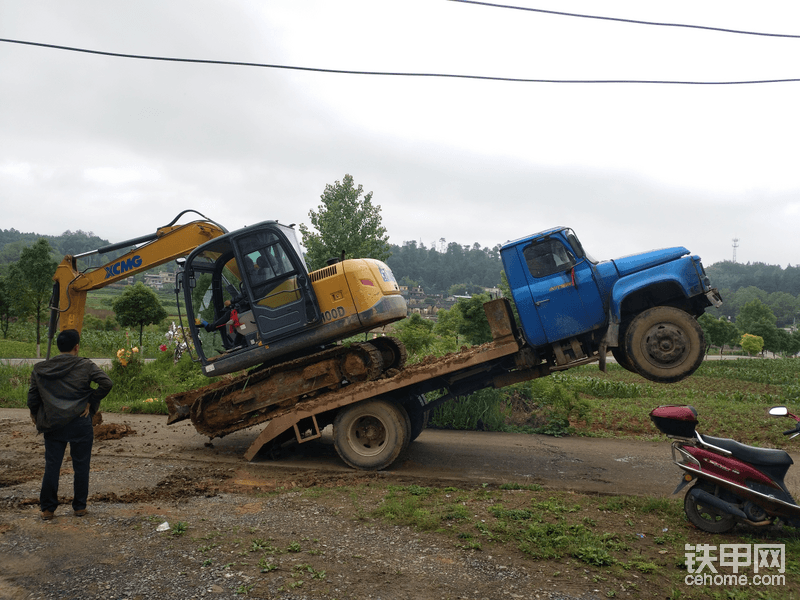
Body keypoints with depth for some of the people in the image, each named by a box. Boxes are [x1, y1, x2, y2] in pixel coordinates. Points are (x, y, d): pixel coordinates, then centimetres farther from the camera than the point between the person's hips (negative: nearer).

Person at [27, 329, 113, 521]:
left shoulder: (41, 369, 2)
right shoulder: (86, 366, -7)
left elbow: (32, 397, 4)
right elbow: (106, 383, -20)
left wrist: (35, 415, 22)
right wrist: (91, 402, -8)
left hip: (53, 425, 3)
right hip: (80, 424, -2)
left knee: (52, 466, 10)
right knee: (81, 466, 9)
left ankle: (47, 509, 15)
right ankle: (80, 506, 17)